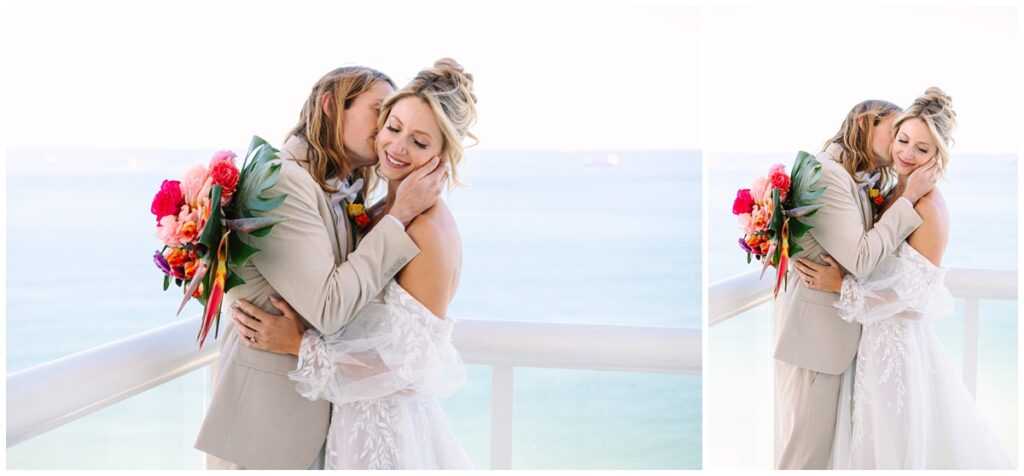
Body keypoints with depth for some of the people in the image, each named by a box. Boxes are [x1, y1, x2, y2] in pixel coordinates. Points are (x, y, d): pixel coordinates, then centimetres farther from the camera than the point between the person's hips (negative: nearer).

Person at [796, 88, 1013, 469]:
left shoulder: (930, 207, -18)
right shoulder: (890, 191, 5)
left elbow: (914, 290, -18)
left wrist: (841, 287, -20)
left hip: (900, 338, -7)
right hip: (873, 336, 7)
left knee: (898, 439, 6)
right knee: (870, 437, 18)